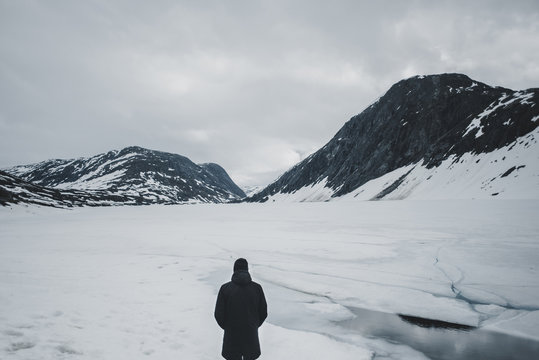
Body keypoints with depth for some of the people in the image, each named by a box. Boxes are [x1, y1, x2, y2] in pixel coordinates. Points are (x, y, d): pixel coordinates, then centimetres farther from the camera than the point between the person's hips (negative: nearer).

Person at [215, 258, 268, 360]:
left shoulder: (225, 288, -11)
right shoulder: (257, 288, -7)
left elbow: (219, 314, -8)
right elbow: (263, 312, -2)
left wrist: (226, 327, 10)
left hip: (232, 335, -1)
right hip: (251, 334, 1)